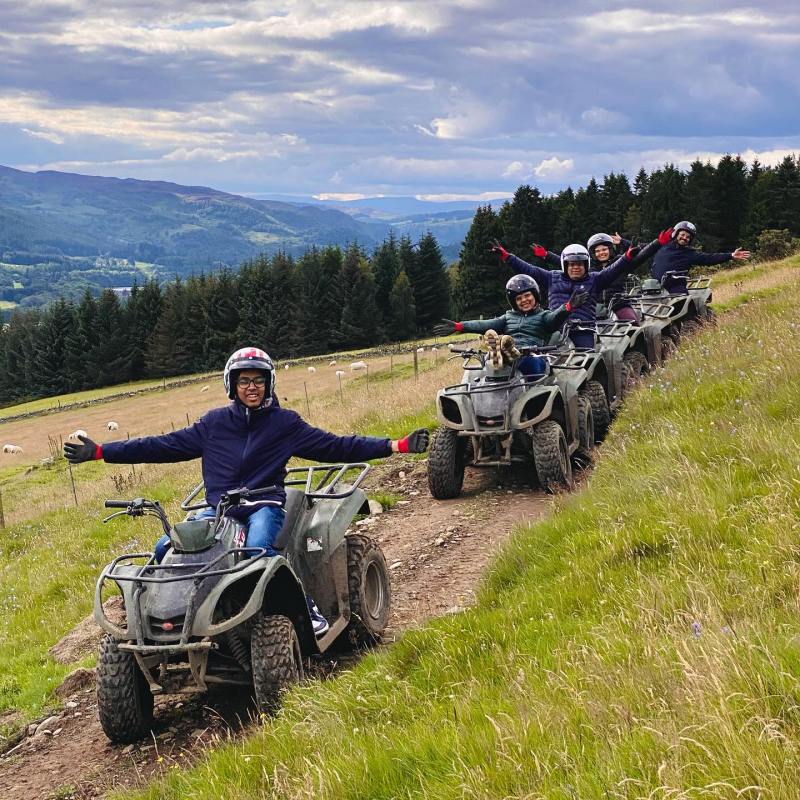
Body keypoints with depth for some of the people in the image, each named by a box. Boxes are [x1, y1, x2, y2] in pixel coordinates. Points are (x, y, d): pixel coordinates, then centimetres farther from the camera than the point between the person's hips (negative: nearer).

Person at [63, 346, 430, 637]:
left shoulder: (285, 423, 5)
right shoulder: (214, 423, 10)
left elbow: (335, 447, 3)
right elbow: (163, 446, 11)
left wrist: (396, 445, -6)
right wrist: (100, 451, 7)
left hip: (264, 506, -3)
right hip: (218, 509, 3)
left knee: (258, 548, -36)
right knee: (165, 549, -18)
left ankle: (307, 607, -20)